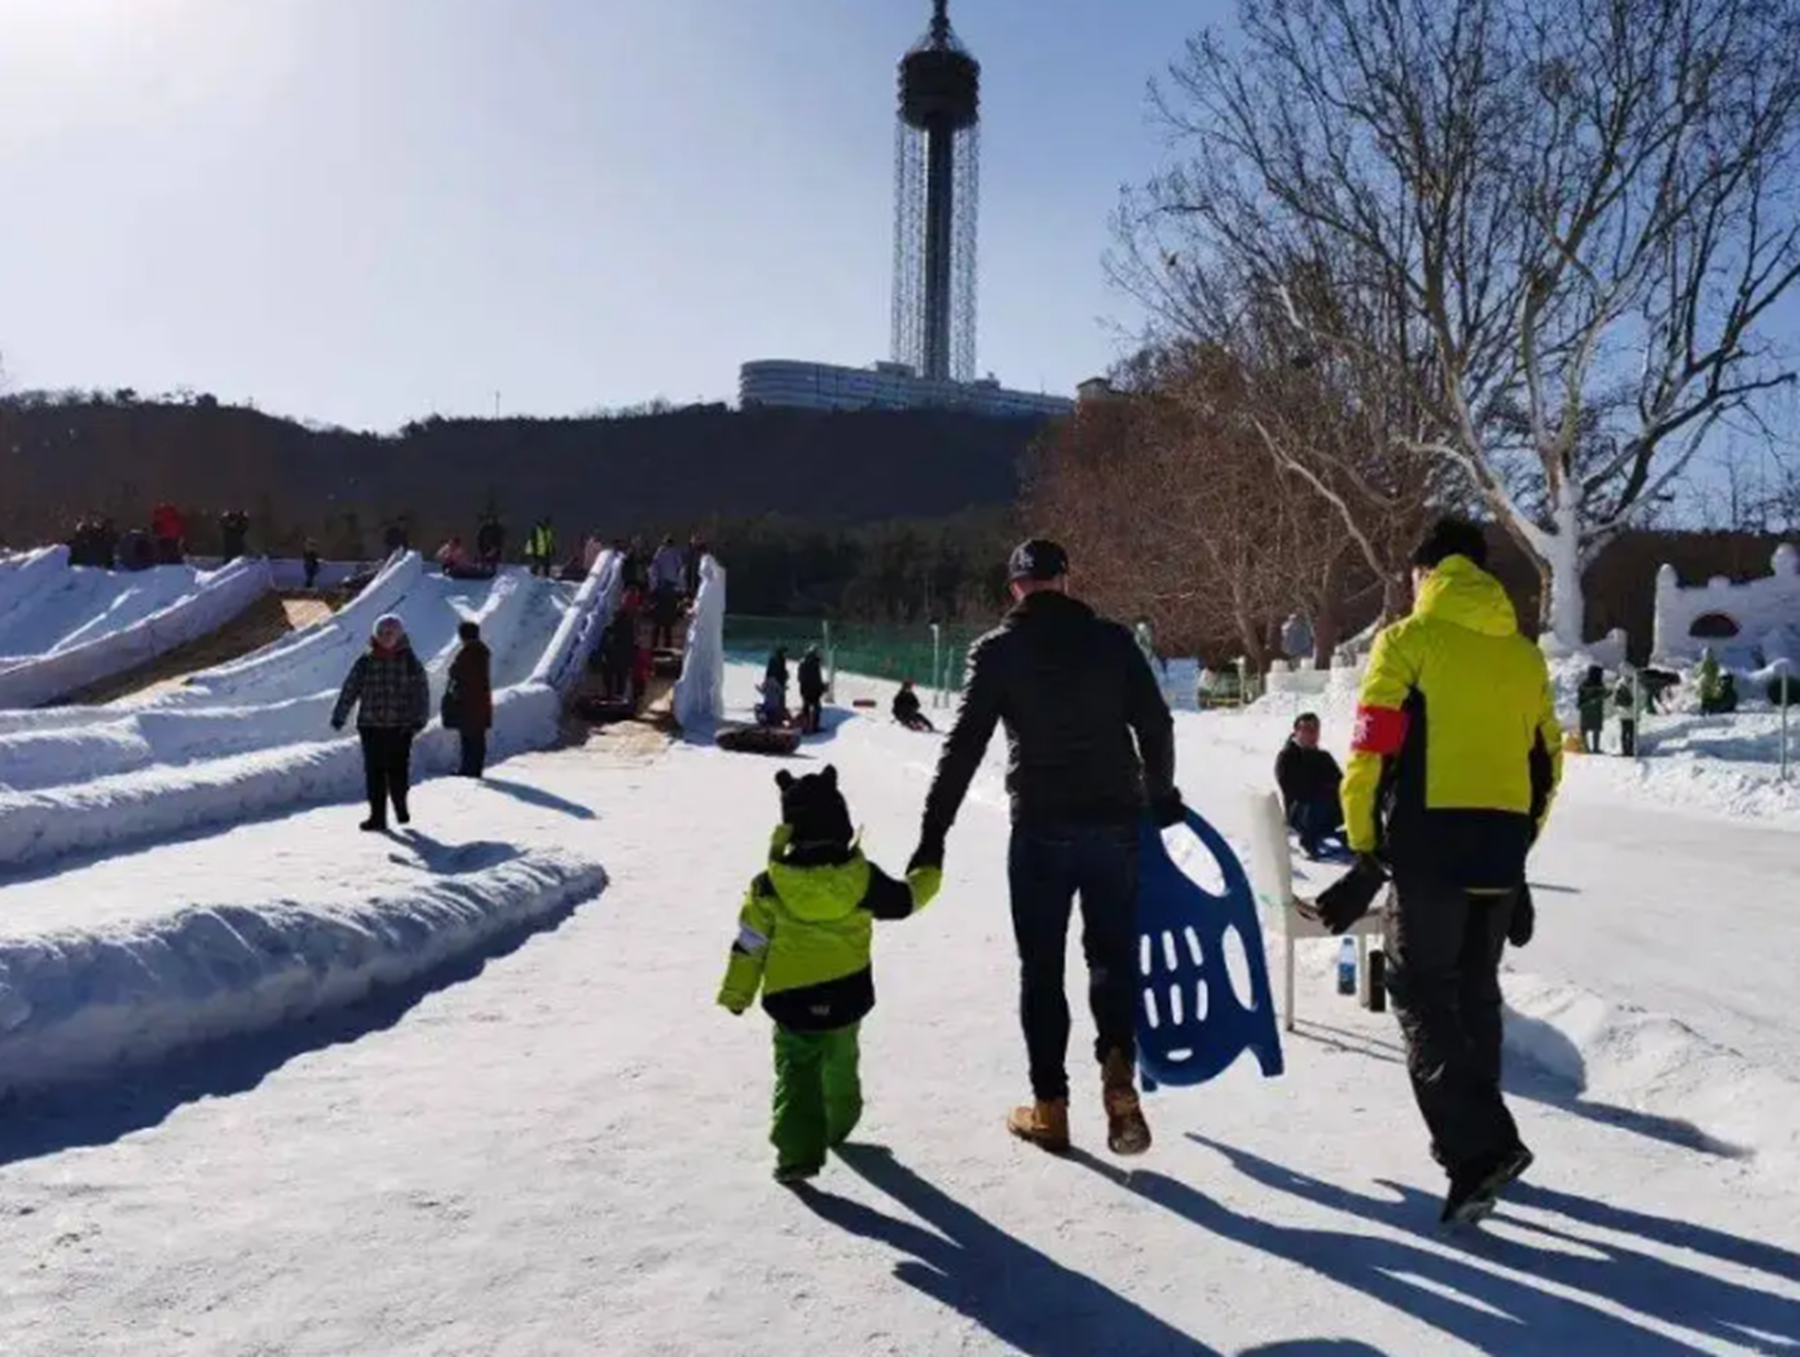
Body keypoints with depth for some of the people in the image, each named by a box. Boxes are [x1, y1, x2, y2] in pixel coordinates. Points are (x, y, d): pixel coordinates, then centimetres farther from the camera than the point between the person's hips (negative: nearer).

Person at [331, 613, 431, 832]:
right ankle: (377, 816, 6)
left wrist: (419, 720, -8)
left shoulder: (409, 661, 1)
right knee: (374, 772, 1)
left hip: (400, 726, -1)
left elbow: (421, 691, 0)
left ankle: (400, 807, 26)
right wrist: (339, 716, -3)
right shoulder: (365, 661, 3)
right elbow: (350, 689, 3)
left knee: (398, 770, 2)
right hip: (370, 725, 1)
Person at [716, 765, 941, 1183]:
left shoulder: (769, 885, -13)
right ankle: (837, 1125, 45)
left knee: (795, 1072, 6)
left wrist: (736, 994, 5)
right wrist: (928, 878, 25)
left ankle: (798, 1151, -6)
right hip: (847, 994, 3)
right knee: (840, 1063, 24)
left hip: (791, 999, -2)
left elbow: (750, 943, -7)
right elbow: (902, 901, 4)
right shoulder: (861, 875, -11)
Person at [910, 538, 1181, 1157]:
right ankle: (1118, 1071, -7)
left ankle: (1049, 1106, 12)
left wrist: (933, 834, -3)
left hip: (1041, 827, -1)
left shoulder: (997, 649, -1)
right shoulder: (1112, 639, 4)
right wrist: (1160, 796, 22)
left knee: (1042, 966, 9)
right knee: (1113, 952, 14)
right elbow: (1156, 724, 5)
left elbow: (963, 746, -5)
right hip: (1116, 821, 2)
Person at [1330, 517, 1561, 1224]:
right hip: (1501, 855, 6)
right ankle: (1473, 1137, 28)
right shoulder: (1525, 654, 14)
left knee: (1423, 995, 0)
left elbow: (1373, 751, -9)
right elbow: (1546, 762, 17)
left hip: (1430, 848, -6)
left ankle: (1479, 1148, -11)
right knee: (1476, 992, 18)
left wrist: (1365, 848, 0)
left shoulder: (1407, 640, -4)